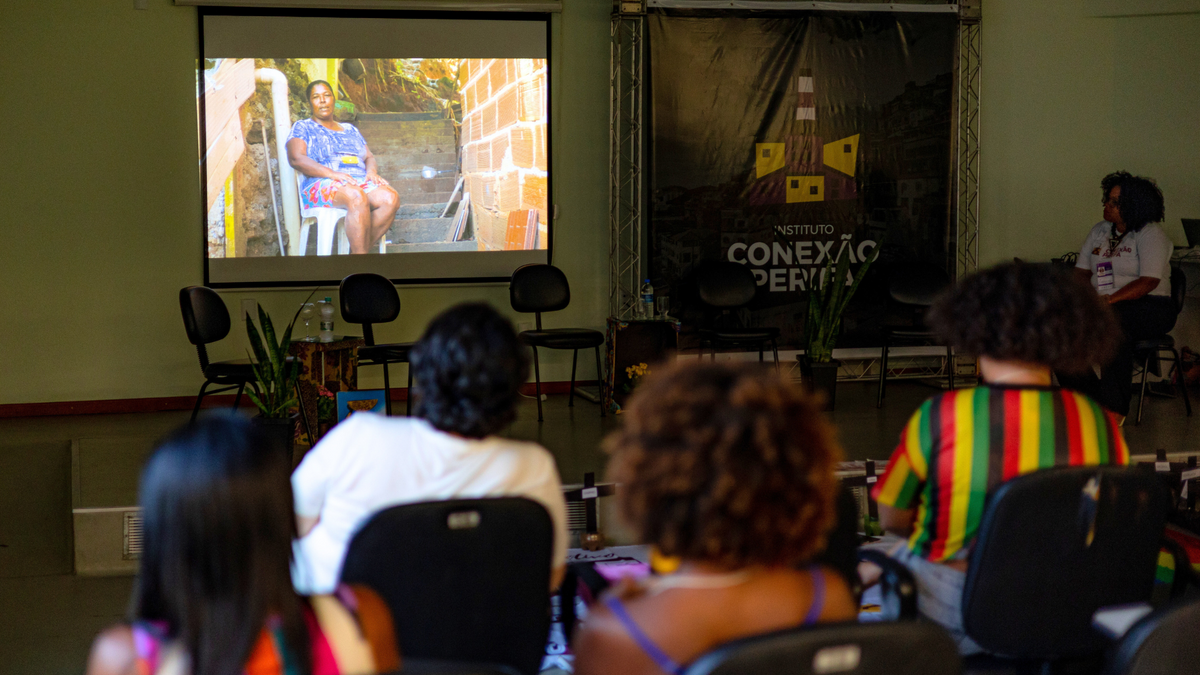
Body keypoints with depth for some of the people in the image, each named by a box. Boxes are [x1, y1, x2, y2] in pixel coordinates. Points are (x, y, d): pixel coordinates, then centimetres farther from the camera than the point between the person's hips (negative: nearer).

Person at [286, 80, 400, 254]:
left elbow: (369, 157, 26)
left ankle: (358, 251, -29)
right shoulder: (303, 127, 14)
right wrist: (333, 174, -17)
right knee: (357, 197, -40)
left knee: (391, 198, -29)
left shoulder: (350, 129, 31)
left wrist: (371, 170, -1)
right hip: (322, 185, -5)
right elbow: (296, 159, -3)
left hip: (361, 182, 5)